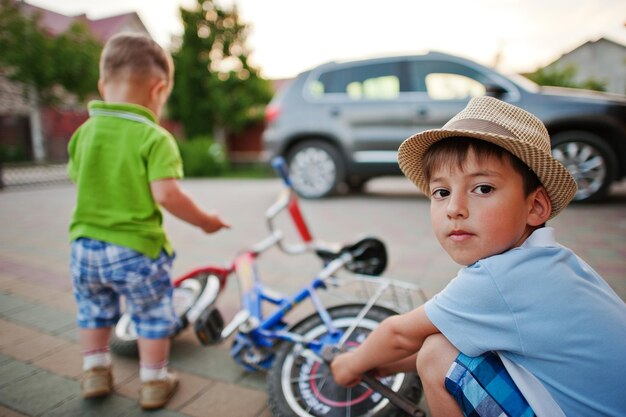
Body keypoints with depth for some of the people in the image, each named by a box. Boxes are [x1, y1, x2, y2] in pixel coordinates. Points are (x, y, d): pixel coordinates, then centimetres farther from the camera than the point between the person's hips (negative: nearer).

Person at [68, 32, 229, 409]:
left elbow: (79, 182, 10)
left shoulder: (84, 132, 2)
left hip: (85, 246, 6)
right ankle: (154, 382, 28)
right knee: (153, 317, 15)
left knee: (94, 311, 27)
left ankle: (96, 372, 41)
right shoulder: (155, 138, -17)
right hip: (137, 250, -5)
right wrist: (205, 220, -11)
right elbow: (166, 194, -24)